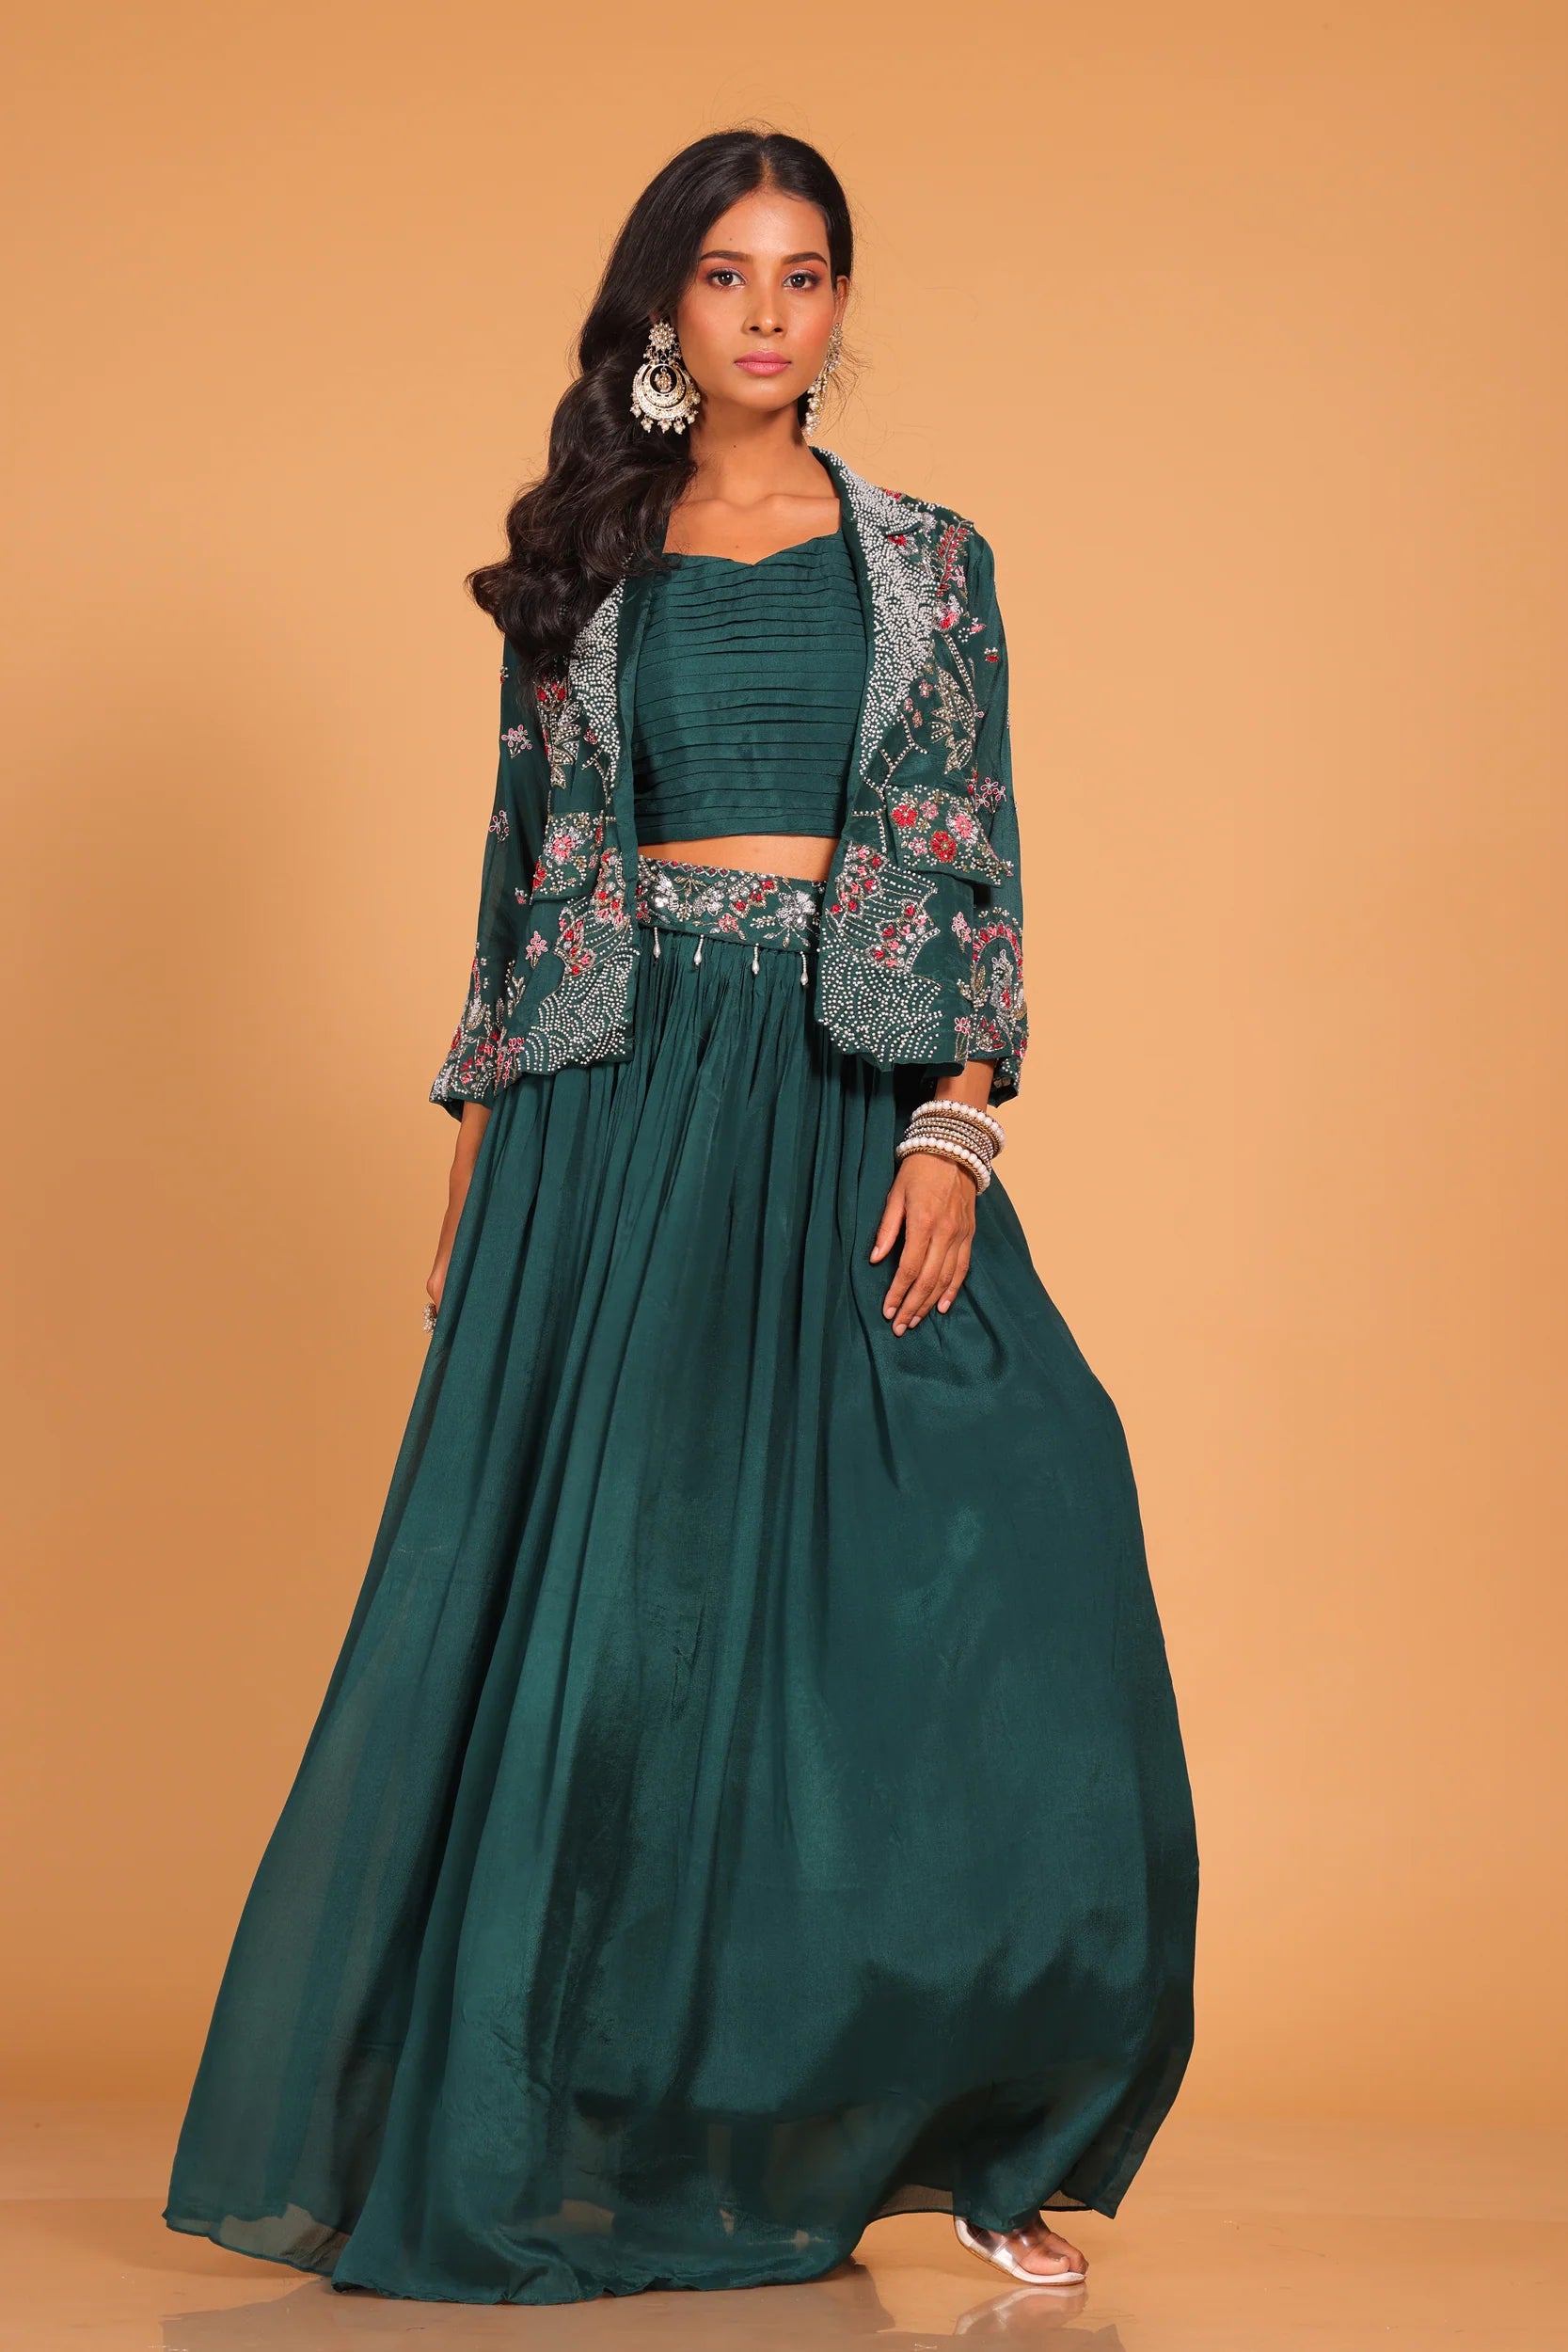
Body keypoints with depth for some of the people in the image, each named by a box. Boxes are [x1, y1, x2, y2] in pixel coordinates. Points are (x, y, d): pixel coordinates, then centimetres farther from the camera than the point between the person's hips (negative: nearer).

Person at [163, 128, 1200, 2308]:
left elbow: (981, 863, 3)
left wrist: (957, 1128, -10)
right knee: (606, 1602, -1)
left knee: (957, 1581, -10)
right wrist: (475, 1157, 6)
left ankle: (970, 2137, 1)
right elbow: (523, 864, 11)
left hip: (859, 1098, 0)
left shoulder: (931, 562, 9)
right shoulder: (582, 569, 11)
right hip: (619, 1097, 1)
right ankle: (582, 2130, 11)